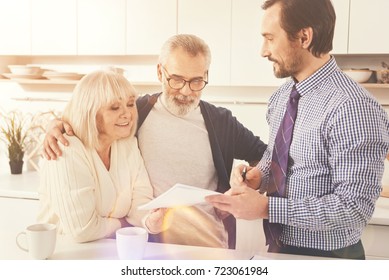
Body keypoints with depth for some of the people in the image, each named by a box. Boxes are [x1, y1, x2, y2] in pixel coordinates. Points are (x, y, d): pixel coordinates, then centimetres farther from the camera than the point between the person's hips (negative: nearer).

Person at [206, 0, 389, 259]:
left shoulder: (352, 108, -24)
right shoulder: (281, 96, 1)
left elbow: (355, 208, -25)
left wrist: (265, 207, -26)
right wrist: (258, 176, -7)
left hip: (327, 258, -7)